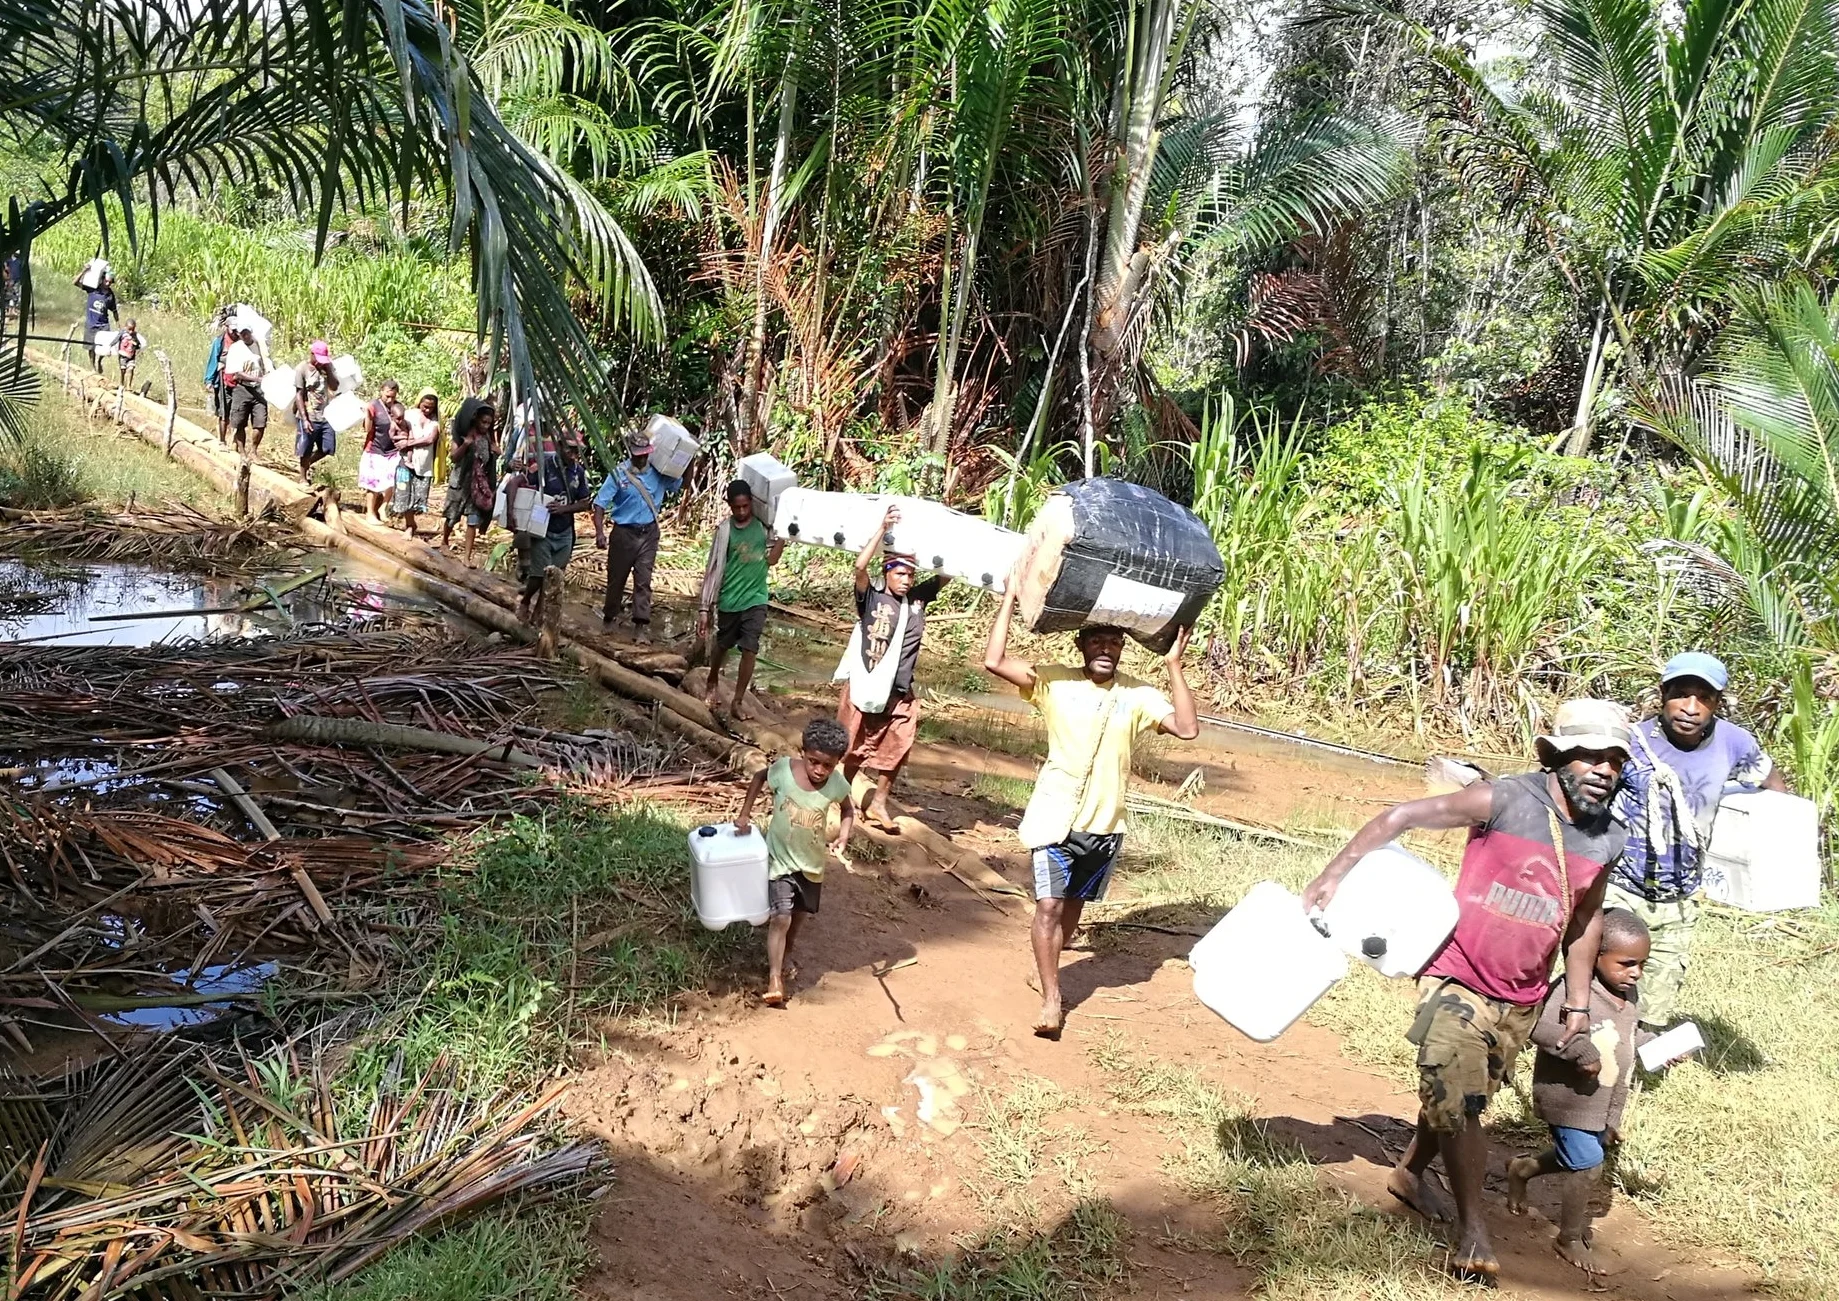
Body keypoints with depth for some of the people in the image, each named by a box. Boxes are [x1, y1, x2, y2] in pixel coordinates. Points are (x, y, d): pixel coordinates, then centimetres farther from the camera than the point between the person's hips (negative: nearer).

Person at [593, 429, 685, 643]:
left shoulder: (658, 472, -3)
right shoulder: (618, 474, -11)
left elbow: (680, 483, 12)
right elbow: (600, 503, -12)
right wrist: (600, 532, -24)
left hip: (649, 533, 1)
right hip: (624, 533, -1)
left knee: (643, 580, -3)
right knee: (616, 578, 12)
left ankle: (642, 625, -3)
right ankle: (609, 618, 31)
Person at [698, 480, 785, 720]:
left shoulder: (762, 524, -4)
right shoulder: (724, 530, -11)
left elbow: (771, 559, 0)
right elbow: (713, 569, -10)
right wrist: (704, 607, -12)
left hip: (755, 599, 1)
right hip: (729, 599, -1)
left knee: (750, 650, -7)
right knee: (722, 645, 18)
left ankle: (737, 701, 3)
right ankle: (712, 682, 44)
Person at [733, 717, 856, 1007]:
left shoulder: (837, 784, -19)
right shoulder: (784, 768, -23)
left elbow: (848, 810, 2)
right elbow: (759, 777, 0)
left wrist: (843, 838, -14)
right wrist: (745, 813, -5)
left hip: (812, 864, 3)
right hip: (781, 860, -3)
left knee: (797, 919, 18)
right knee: (780, 918, -13)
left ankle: (780, 964, 41)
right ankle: (774, 980, -7)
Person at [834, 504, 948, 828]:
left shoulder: (918, 599, 3)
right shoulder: (871, 598, -9)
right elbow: (860, 566, -25)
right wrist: (883, 529, -30)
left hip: (899, 693, 4)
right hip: (863, 687, -4)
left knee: (894, 752, 9)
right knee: (854, 750, 8)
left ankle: (878, 804, 24)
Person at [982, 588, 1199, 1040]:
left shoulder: (1137, 694, -1)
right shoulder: (1055, 681, -8)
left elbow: (1187, 728, -11)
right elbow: (994, 662, -17)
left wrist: (1174, 665, -13)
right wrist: (1009, 600, -17)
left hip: (1105, 824, 3)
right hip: (1056, 817, -3)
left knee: (1074, 904, 16)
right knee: (1049, 906, -8)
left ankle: (1047, 970, 37)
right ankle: (1050, 1000, 2)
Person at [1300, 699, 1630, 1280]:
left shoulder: (1608, 840, -3)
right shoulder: (1503, 800, -20)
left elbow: (1586, 918, 13)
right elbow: (1399, 818, -16)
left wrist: (1578, 1003, 13)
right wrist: (1334, 873, -23)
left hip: (1522, 1001, 6)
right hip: (1460, 979, -5)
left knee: (1466, 1096, 19)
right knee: (1456, 1098, -11)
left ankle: (1411, 1173, 43)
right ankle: (1471, 1227, 6)